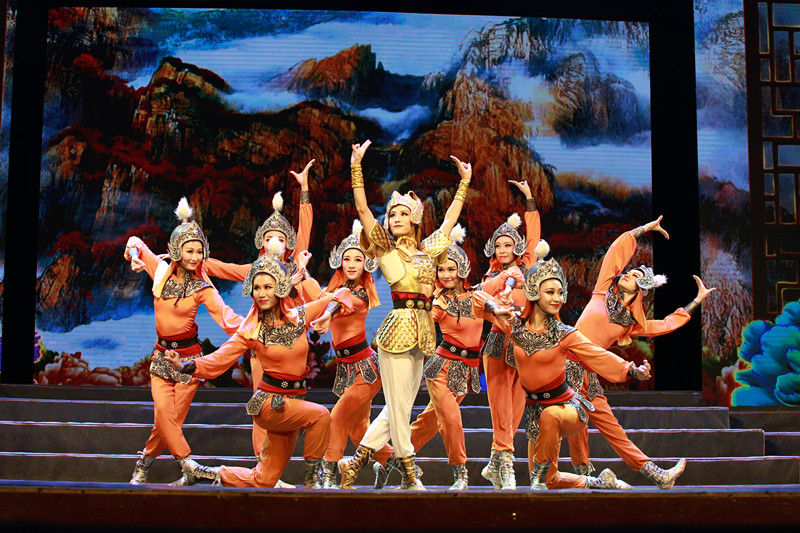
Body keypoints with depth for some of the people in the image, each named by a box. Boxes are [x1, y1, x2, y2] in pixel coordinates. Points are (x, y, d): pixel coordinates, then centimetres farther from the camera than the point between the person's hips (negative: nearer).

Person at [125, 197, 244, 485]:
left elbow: (225, 315, -19)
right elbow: (135, 242, 14)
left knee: (172, 418, 0)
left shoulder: (202, 287, -8)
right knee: (163, 413, -11)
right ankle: (187, 463, 0)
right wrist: (136, 254, -9)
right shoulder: (161, 271, 0)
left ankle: (143, 464, 19)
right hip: (161, 354, 3)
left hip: (188, 356, -2)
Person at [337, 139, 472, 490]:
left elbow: (450, 219, 27)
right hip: (398, 329, -6)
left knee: (401, 407, 9)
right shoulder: (385, 248, 2)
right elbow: (363, 210, -7)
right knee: (398, 407, -2)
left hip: (422, 333, 6)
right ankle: (410, 477, 11)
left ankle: (354, 463, 17)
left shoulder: (427, 249, 15)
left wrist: (465, 182, 30)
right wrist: (356, 168, -15)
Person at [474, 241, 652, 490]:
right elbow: (480, 298, 7)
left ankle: (539, 479, -25)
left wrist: (631, 370, -27)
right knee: (550, 481, 8)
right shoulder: (516, 325, -3)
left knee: (550, 415, -41)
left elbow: (598, 356, -14)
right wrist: (495, 308, -14)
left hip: (567, 405, -4)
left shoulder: (564, 334, -11)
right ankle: (600, 483, 33)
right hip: (535, 409, 4)